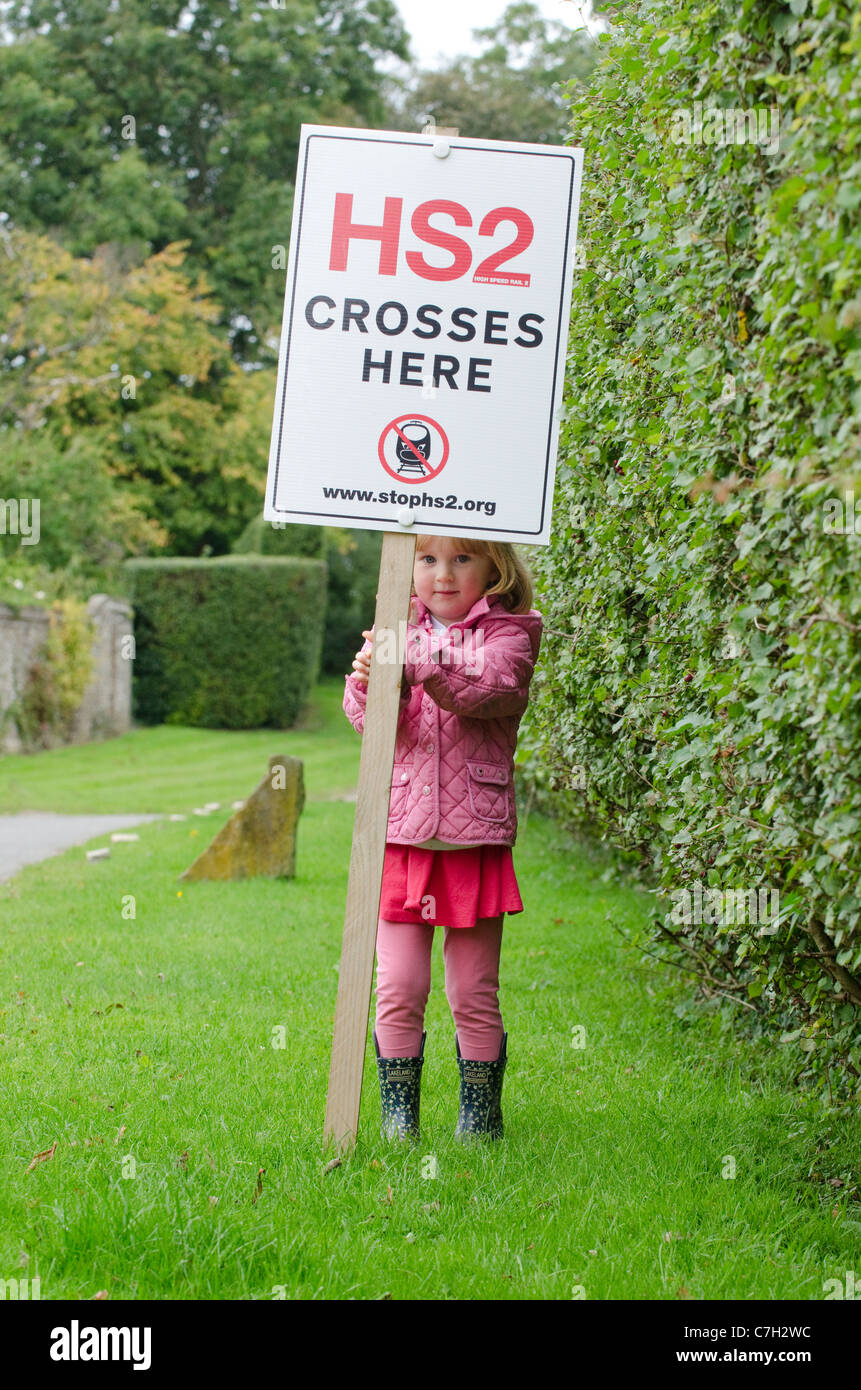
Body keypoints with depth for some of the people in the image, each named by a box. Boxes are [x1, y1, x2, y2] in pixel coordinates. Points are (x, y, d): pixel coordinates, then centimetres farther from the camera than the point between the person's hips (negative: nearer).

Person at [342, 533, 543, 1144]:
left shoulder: (507, 633, 2)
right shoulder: (396, 631, 10)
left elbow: (491, 689, -18)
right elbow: (372, 721, -3)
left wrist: (422, 671, -35)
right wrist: (368, 686, -26)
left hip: (474, 841, -2)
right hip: (400, 837, 2)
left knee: (475, 994, 4)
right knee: (399, 987, 0)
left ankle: (480, 1112, 18)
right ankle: (398, 1111, 12)